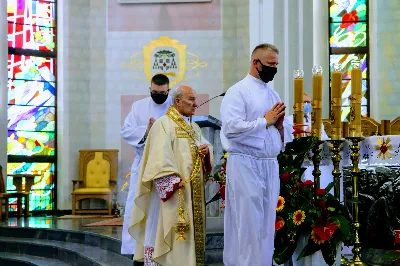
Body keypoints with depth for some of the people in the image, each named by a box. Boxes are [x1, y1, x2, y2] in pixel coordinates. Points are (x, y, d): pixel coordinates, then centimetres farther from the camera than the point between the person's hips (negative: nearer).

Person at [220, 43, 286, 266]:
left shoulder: (274, 94, 16)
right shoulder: (238, 92, -6)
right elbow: (231, 128, -19)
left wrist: (279, 125, -1)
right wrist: (265, 121, -12)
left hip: (271, 165, 7)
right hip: (246, 164, -7)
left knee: (267, 222, 10)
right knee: (248, 223, -6)